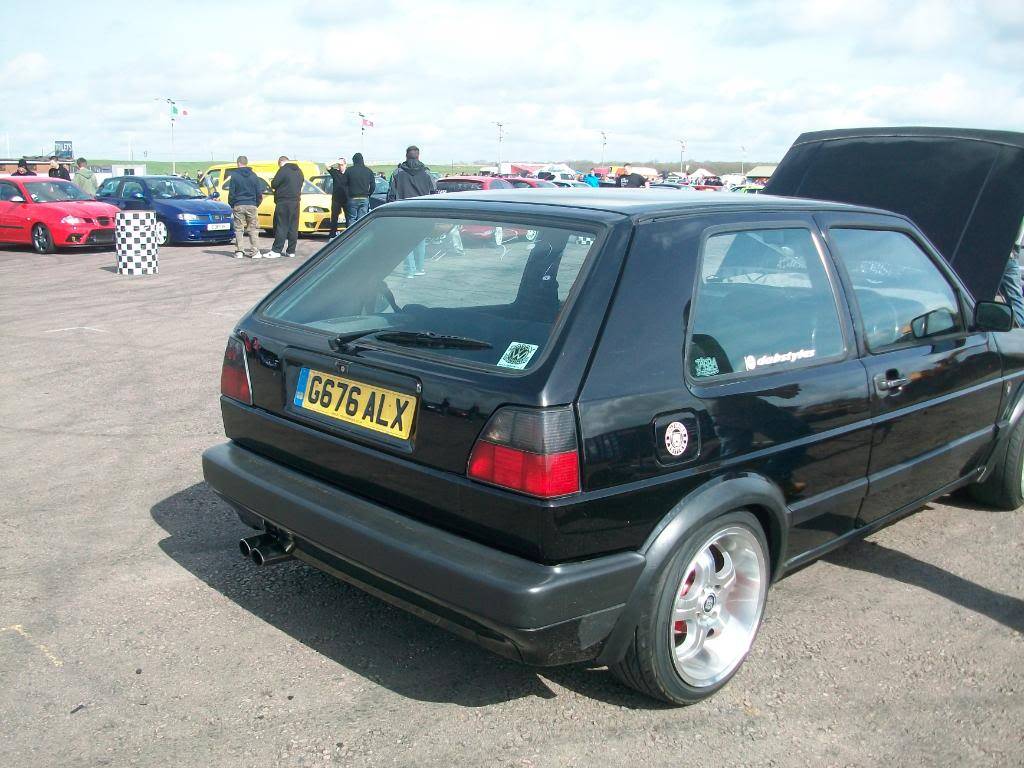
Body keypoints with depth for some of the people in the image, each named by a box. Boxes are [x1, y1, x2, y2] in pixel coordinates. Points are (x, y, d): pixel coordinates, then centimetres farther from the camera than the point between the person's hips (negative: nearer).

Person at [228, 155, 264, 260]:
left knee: (239, 230, 5)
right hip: (251, 205, 2)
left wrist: (232, 205, 10)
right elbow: (259, 193, 7)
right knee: (253, 229, 5)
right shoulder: (254, 176, 5)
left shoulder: (234, 175, -3)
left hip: (238, 205, -2)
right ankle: (255, 252, 0)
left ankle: (239, 252, 2)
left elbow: (231, 193, -2)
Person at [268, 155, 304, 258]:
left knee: (281, 226, -6)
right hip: (295, 201, 7)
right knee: (293, 227, 7)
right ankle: (291, 251, 10)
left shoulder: (283, 170, -10)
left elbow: (274, 184, -12)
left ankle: (276, 250, -7)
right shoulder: (299, 171, 13)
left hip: (283, 202, -7)